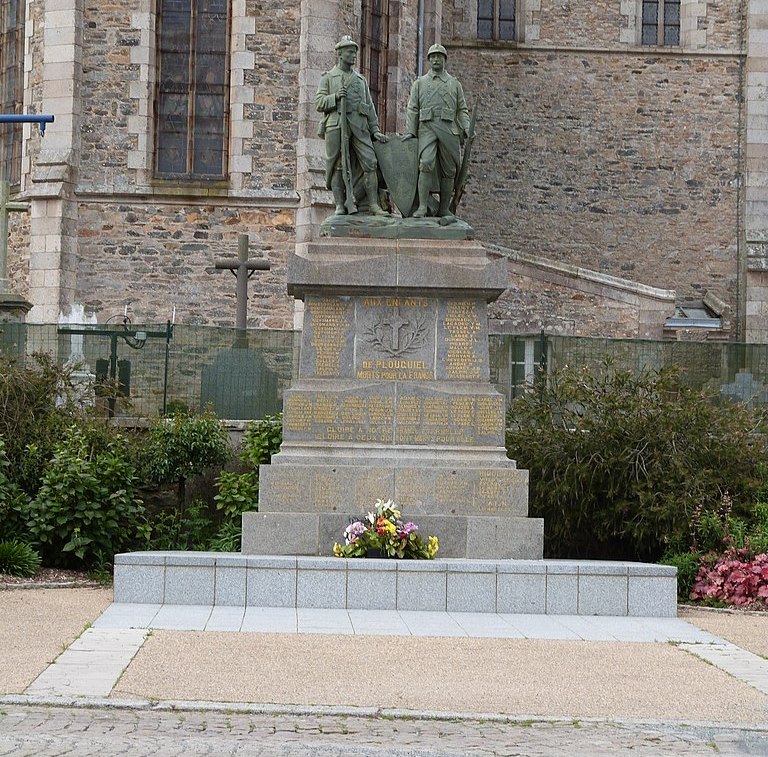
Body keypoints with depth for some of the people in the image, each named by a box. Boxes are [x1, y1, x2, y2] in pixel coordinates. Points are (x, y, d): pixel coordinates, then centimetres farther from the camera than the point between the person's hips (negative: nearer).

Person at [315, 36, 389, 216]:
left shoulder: (360, 80, 22)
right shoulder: (328, 77, 12)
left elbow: (370, 107, 20)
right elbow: (319, 103, 4)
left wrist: (375, 131, 10)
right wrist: (335, 97, -14)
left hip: (359, 126, 3)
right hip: (336, 125, -3)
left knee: (369, 163, -9)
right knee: (337, 166, -4)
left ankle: (374, 205, -11)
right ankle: (340, 206, -2)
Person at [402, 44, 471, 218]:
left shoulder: (455, 84, 17)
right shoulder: (420, 83, 15)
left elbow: (462, 110, 14)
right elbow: (412, 109, 11)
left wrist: (466, 129, -2)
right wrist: (410, 131, 0)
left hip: (449, 130, 2)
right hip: (427, 127, -2)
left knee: (448, 171, 2)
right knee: (426, 164, -21)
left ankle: (444, 209, 11)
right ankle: (422, 207, -23)